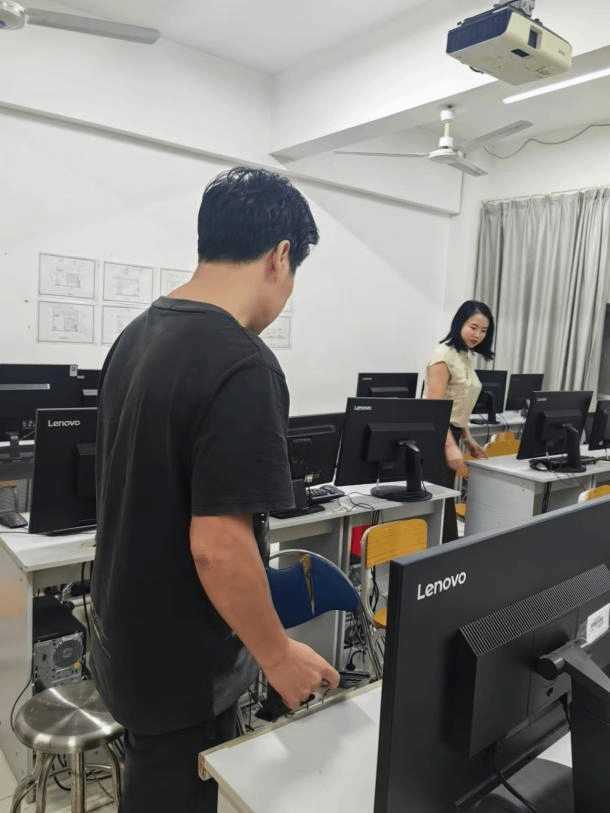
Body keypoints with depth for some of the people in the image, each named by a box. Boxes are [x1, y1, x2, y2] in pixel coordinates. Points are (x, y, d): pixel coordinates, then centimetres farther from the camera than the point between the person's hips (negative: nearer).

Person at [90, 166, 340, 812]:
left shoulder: (134, 336, 0)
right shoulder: (242, 367, -28)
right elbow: (217, 544, -29)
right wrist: (278, 656, -14)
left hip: (124, 637, 8)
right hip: (183, 662, -7)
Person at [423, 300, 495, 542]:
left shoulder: (466, 356, 15)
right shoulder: (444, 354, -13)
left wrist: (467, 439, 17)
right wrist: (450, 446, -24)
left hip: (450, 434, 9)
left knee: (442, 501, 12)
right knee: (440, 503, -6)